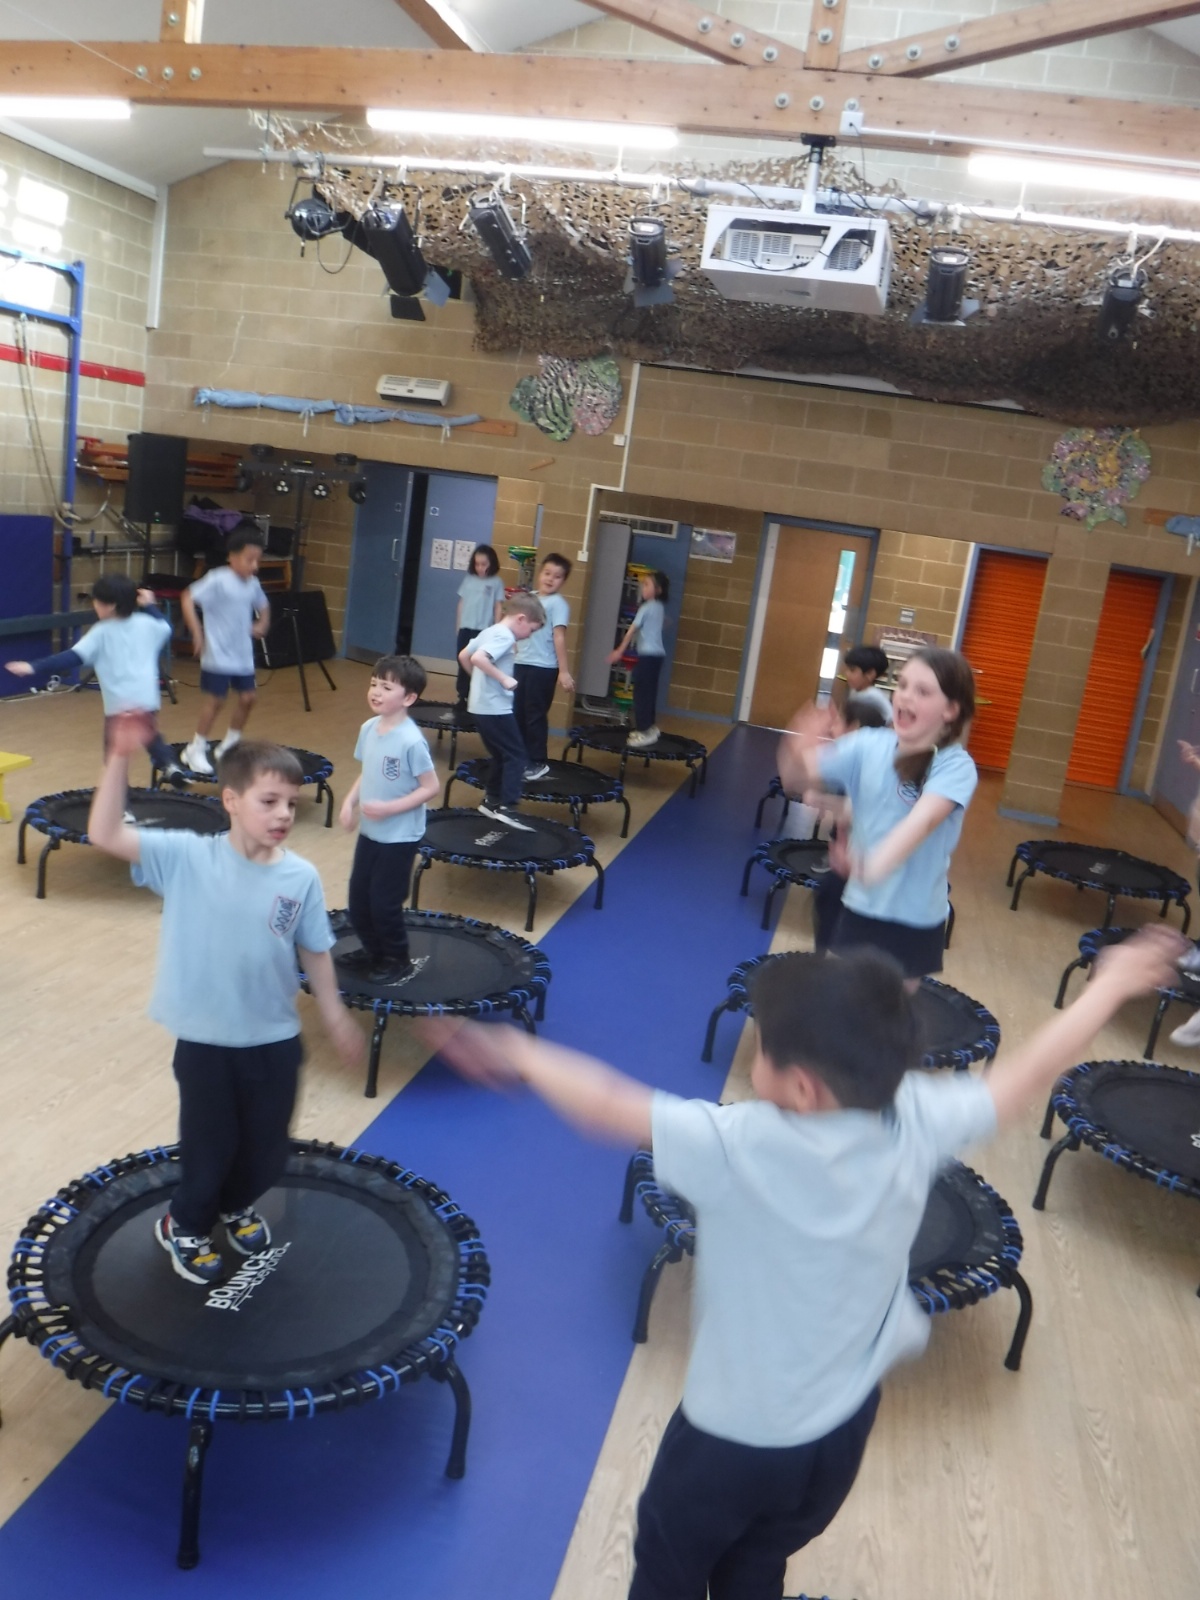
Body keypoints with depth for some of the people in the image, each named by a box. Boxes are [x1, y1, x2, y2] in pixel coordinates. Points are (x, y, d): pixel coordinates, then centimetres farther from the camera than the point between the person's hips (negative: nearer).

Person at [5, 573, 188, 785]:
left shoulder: (101, 632, -10)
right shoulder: (146, 623, 2)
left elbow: (73, 657, -17)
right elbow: (166, 628, 25)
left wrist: (34, 667, -19)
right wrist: (150, 606, 34)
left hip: (119, 703, -4)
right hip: (147, 699, 4)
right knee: (152, 736, 23)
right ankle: (170, 765, 1)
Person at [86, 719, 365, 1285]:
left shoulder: (301, 877, -11)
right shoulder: (186, 857, -16)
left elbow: (314, 953, 1)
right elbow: (105, 835, -24)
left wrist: (336, 1017, 9)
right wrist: (121, 757, -34)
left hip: (275, 1040, 3)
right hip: (206, 1040, -2)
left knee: (267, 1144, 20)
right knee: (208, 1143, 15)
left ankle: (238, 1205, 52)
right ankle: (186, 1226, 45)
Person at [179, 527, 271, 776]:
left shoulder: (253, 583, 6)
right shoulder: (218, 580, -16)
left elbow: (263, 605, 26)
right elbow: (189, 598, -20)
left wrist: (261, 624, 8)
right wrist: (197, 632, -23)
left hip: (243, 655, 7)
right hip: (217, 654, -7)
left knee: (247, 698, 8)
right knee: (214, 700, -2)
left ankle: (229, 746, 26)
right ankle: (196, 750, 14)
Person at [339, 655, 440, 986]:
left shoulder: (411, 740, -24)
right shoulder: (369, 728, -2)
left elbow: (431, 788, -20)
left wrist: (389, 808, -25)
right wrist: (350, 801, -4)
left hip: (399, 837, -7)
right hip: (368, 831, 7)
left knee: (384, 902, 4)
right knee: (358, 898, 17)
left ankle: (397, 960, 26)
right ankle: (373, 951, 38)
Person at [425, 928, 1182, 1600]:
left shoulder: (737, 1147, -35)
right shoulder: (918, 1123, -20)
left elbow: (606, 1105, -25)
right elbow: (1029, 1073, -6)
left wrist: (520, 1054, -7)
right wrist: (1112, 982, 8)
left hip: (733, 1436, -5)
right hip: (842, 1428, 5)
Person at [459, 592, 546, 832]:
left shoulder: (490, 631, 13)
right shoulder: (505, 636, -15)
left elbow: (463, 656, 22)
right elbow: (478, 658, -30)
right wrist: (504, 679, -24)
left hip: (481, 706, 10)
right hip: (495, 708, -10)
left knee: (501, 755, 19)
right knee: (516, 756, -4)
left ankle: (492, 800, 26)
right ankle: (507, 808, -8)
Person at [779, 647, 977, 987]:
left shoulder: (956, 766, -18)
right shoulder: (869, 745, -7)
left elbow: (922, 821, -37)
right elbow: (796, 779, -7)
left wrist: (874, 867, -55)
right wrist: (797, 751, -31)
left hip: (915, 919, -3)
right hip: (859, 906, 3)